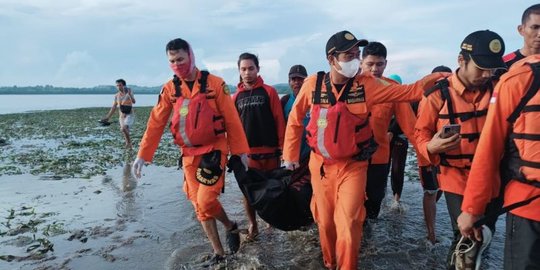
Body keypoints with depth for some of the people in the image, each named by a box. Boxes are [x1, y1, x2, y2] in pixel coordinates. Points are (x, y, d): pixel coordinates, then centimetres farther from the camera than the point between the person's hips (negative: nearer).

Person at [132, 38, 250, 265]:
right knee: (199, 205, 8)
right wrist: (142, 155, -1)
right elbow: (156, 123, 2)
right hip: (189, 154, 4)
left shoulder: (215, 83, -8)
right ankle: (218, 252, 23)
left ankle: (231, 227, 19)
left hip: (213, 150, -4)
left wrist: (241, 150, -5)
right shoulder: (169, 89, 2)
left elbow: (232, 120, -6)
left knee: (206, 199, -13)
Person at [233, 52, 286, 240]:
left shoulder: (269, 92, -1)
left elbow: (279, 120, -3)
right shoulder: (236, 97, 6)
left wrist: (281, 146, -5)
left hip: (269, 151, -1)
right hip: (247, 153, 2)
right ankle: (252, 225, 20)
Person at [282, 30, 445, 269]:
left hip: (353, 166, -1)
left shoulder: (366, 85, -10)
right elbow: (295, 120, 2)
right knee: (325, 221, 15)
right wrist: (290, 154, 5)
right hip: (320, 165, 1)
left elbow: (406, 92, -9)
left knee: (348, 225, -5)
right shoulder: (312, 84, -9)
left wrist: (438, 78, -22)